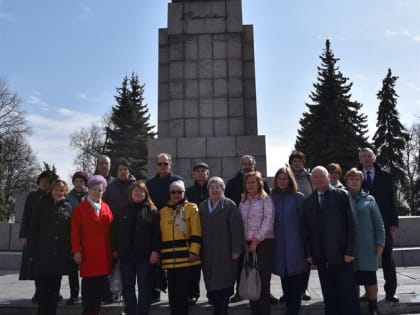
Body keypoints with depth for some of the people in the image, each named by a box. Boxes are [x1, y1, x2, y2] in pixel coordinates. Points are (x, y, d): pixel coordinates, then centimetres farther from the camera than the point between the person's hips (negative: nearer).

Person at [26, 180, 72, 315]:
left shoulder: (68, 207, 7)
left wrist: (71, 252, -1)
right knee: (43, 289, 1)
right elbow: (33, 229, 1)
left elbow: (71, 231, 5)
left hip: (60, 255, 1)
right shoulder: (42, 205, 4)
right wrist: (32, 251, -5)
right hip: (43, 254, -1)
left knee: (54, 289, 9)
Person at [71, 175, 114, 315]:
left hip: (103, 253, 4)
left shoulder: (106, 208, 12)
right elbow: (75, 231, -5)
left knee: (100, 285, 8)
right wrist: (76, 250, -11)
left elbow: (110, 231, 11)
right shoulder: (80, 208, 0)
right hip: (87, 253, -4)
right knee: (88, 285, -1)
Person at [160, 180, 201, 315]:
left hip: (185, 255, -4)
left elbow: (196, 233, -5)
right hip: (169, 256, 4)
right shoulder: (163, 211, 14)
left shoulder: (191, 208, 0)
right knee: (172, 289, 11)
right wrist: (158, 252, 12)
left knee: (182, 290, 0)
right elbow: (160, 234, 17)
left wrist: (193, 251, -13)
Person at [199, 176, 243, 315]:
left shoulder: (229, 205, -3)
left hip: (225, 252, -4)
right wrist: (200, 250, 6)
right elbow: (199, 230, 11)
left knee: (224, 282, 0)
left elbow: (236, 229, -8)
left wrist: (236, 250, -13)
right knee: (211, 282, 6)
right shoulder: (202, 207, 12)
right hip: (208, 252, 4)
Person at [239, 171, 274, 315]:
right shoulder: (243, 202, 14)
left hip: (264, 243, -5)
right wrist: (244, 242, 1)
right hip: (247, 244, 5)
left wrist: (256, 241, -13)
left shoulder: (266, 199, -2)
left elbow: (268, 222, -11)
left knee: (263, 279, -5)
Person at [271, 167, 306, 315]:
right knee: (285, 279, 9)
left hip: (295, 244, -2)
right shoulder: (272, 198, 6)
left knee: (296, 280, 1)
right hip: (279, 245, 2)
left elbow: (304, 220, 0)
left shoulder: (298, 197, 0)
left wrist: (305, 242, -3)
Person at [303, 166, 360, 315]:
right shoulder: (308, 201, 11)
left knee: (347, 293, 2)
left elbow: (351, 224, -4)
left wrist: (350, 251, -9)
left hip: (341, 254, -3)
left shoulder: (342, 195, 1)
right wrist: (308, 253, 3)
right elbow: (306, 229, 10)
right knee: (329, 295, 9)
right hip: (321, 257, 3)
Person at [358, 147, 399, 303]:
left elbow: (391, 200, 4)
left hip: (383, 223, 1)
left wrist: (393, 222, -2)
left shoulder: (385, 176, 6)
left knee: (387, 258, 4)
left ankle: (390, 291, 12)